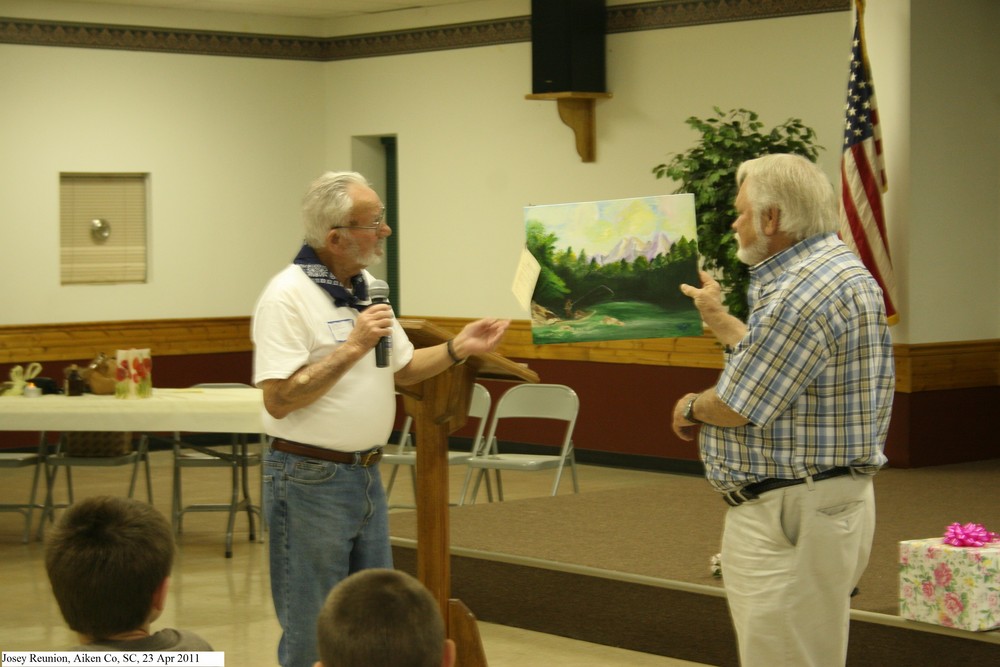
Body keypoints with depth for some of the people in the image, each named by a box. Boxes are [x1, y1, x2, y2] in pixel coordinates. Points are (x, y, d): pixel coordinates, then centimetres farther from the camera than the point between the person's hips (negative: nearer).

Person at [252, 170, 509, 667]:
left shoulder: (368, 287, 8)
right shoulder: (288, 295, -17)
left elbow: (401, 370, 17)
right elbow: (279, 399, -22)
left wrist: (457, 349, 2)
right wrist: (352, 348, -24)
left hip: (366, 475, 8)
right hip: (310, 479, -8)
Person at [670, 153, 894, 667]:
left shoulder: (802, 292, -21)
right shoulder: (839, 268, 13)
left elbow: (734, 408, -18)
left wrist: (691, 406, 2)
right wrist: (716, 317, 30)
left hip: (789, 513, -11)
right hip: (831, 495, 11)